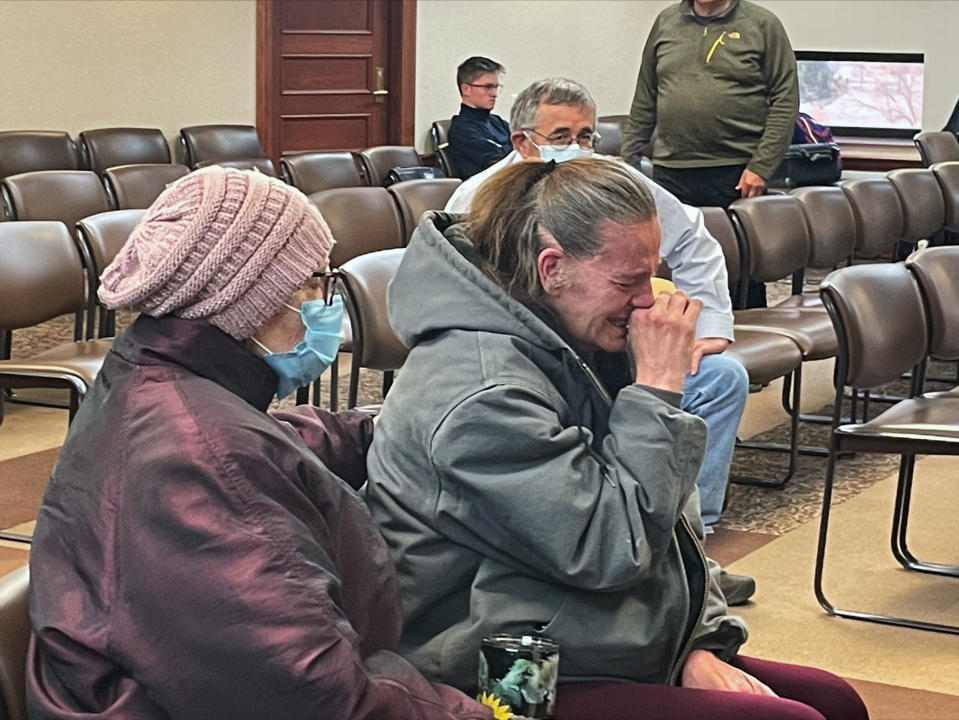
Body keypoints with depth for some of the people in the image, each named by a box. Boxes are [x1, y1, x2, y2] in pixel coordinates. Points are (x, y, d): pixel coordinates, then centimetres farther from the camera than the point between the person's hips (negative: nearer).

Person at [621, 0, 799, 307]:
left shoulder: (763, 25, 1)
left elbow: (785, 101, -3)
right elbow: (645, 100, 18)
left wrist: (761, 167, -10)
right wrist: (628, 159, 12)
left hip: (737, 174, -3)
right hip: (671, 172, 3)